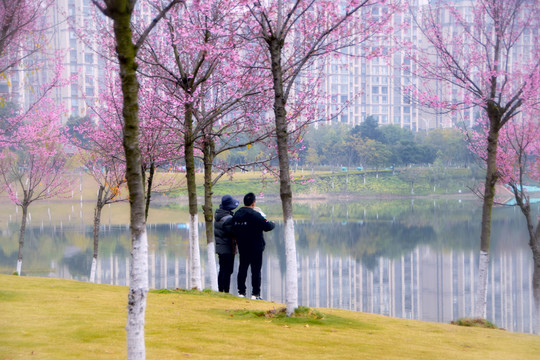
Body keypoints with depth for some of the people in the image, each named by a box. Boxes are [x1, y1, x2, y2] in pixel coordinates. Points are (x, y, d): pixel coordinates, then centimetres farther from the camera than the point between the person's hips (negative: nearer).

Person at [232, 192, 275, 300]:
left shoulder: (236, 214, 5)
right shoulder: (255, 214, -17)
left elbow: (233, 230, 13)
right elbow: (267, 226, -15)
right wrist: (273, 224, 6)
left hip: (242, 247, 6)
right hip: (255, 248, -6)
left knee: (242, 268, 13)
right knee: (256, 270, -1)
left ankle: (241, 292, 14)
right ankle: (255, 294, -2)